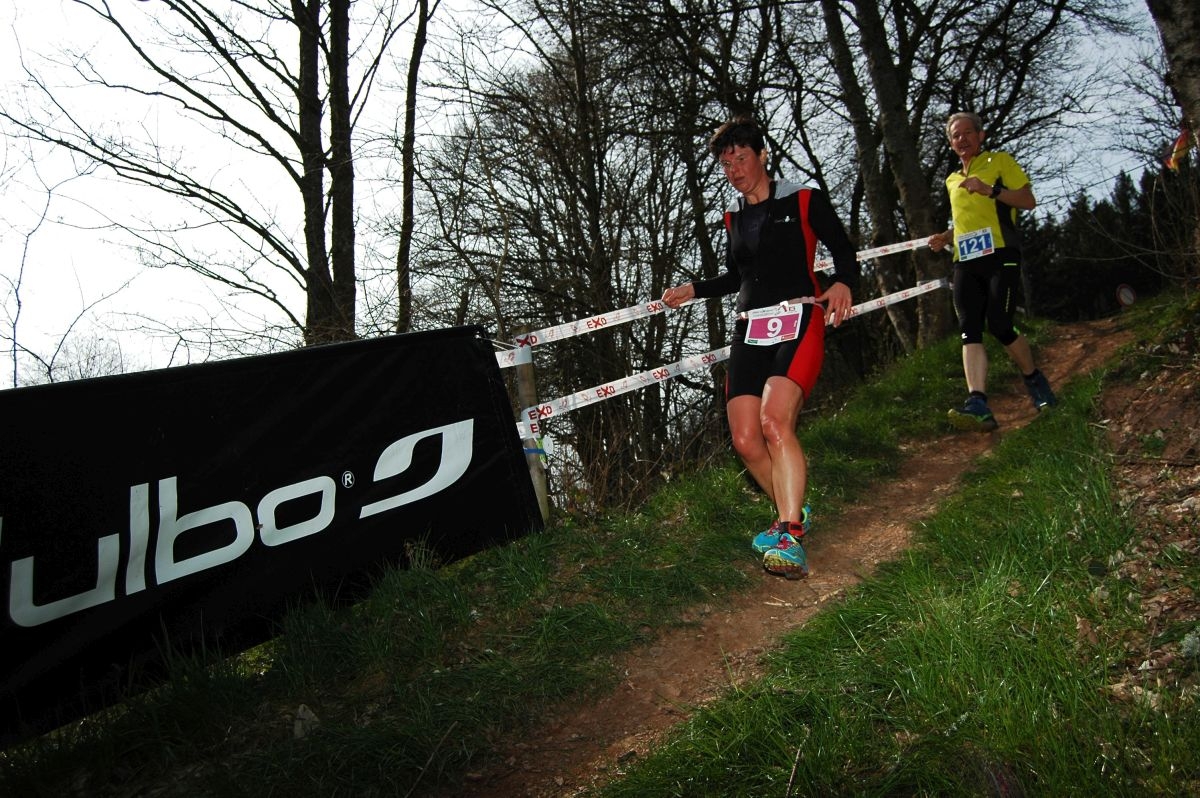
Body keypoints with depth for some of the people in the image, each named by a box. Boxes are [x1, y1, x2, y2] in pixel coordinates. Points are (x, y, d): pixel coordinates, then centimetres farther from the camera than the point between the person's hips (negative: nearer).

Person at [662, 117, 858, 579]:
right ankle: (792, 514, 18)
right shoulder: (733, 217, 19)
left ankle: (790, 535, -21)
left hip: (798, 323, -5)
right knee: (745, 440, -5)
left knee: (775, 422, -27)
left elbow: (844, 251, 5)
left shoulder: (804, 201, 4)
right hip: (749, 332, 6)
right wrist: (693, 290, 20)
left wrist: (843, 283, -15)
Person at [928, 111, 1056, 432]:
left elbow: (1028, 201, -1)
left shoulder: (1000, 161, 8)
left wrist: (990, 190, -14)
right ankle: (978, 404, -22)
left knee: (999, 325, -15)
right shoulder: (952, 181, 25)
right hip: (965, 262, 5)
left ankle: (1034, 379, 12)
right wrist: (946, 238, 13)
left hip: (1000, 254, -5)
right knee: (969, 332, -11)